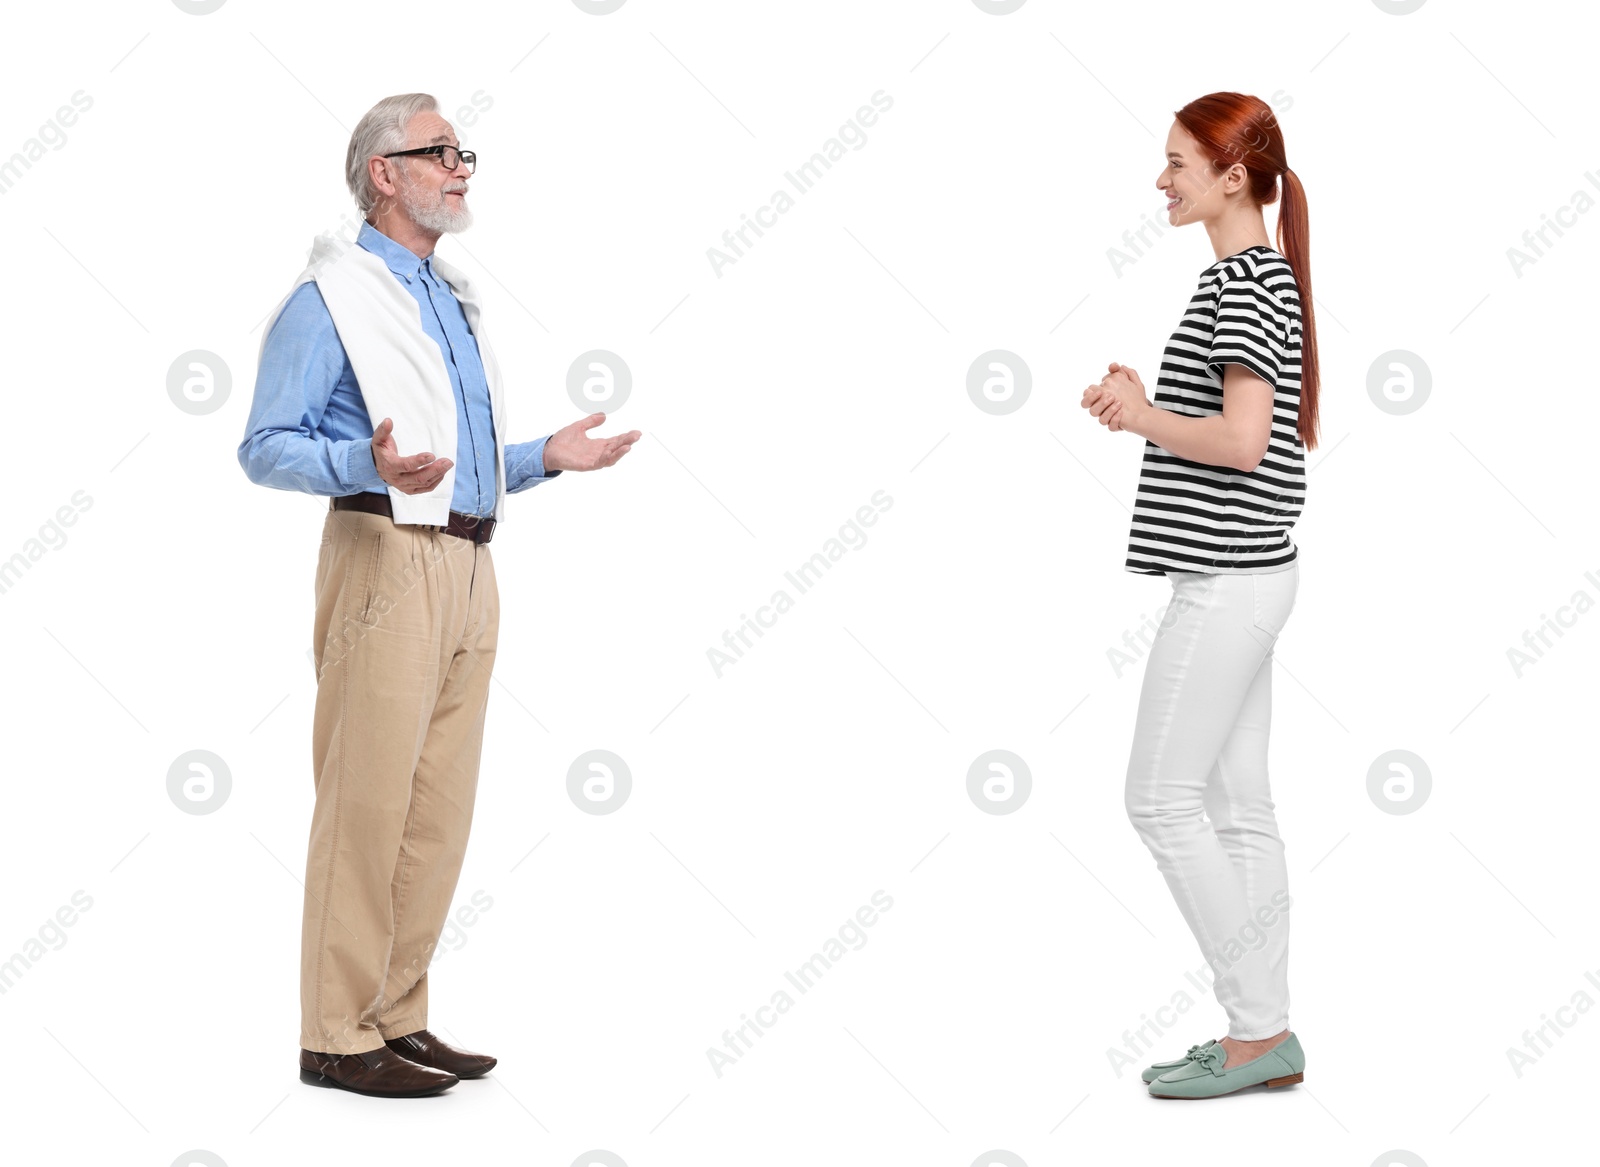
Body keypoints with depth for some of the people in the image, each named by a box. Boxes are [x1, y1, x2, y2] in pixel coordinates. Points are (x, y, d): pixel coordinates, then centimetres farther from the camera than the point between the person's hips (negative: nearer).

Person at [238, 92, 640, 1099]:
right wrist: (371, 466, -25)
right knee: (368, 802, -7)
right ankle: (338, 1036, -1)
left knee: (441, 809, 8)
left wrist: (547, 457, 12)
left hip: (469, 568, 8)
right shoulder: (330, 298, -2)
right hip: (387, 560, -8)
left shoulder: (455, 300, 22)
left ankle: (399, 1017, 16)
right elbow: (266, 446, -9)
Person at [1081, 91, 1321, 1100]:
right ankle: (1267, 1037, 15)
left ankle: (1256, 1026, 2)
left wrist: (1142, 416, -15)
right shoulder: (1262, 277, 17)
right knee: (1238, 806, 10)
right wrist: (1143, 404, 11)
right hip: (1245, 574, 10)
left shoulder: (1244, 283, -14)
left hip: (1226, 582, -10)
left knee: (1161, 798, -5)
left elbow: (1243, 441, -23)